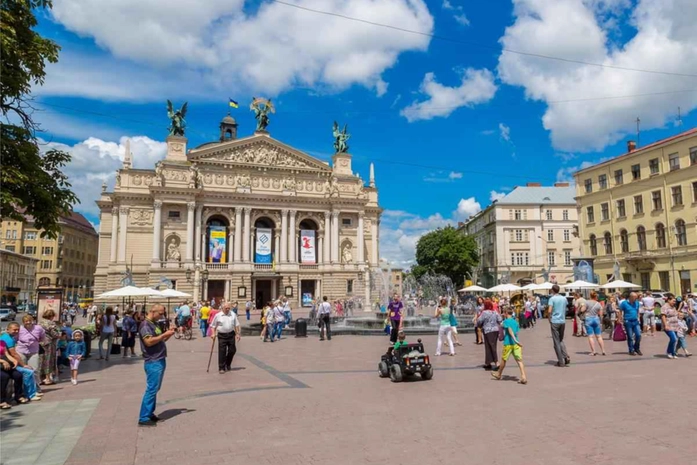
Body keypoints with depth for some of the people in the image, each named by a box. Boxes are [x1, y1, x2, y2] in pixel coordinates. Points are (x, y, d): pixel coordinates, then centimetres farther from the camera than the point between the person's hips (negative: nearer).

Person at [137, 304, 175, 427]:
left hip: (160, 361, 10)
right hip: (153, 362, -10)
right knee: (151, 389, -7)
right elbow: (149, 341, -26)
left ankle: (149, 413, 25)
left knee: (155, 389, 16)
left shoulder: (154, 324, 15)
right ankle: (143, 418, -2)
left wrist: (168, 334, 4)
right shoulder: (145, 325, -14)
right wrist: (165, 334, -22)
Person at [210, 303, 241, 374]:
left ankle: (228, 365, 29)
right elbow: (213, 326, 5)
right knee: (222, 352, -3)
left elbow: (236, 325, 9)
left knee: (232, 350, 6)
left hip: (231, 334, 3)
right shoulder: (218, 316, -1)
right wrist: (213, 334, -6)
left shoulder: (233, 314, 5)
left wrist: (237, 334, 6)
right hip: (222, 335, -2)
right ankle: (221, 368, 6)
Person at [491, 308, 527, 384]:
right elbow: (516, 333, 11)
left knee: (503, 359, 11)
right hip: (516, 344, 4)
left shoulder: (506, 321, -6)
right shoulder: (515, 322, 10)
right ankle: (523, 377, -13)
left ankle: (499, 374, 28)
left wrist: (515, 340, -28)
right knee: (519, 360, -1)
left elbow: (510, 330, -20)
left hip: (508, 343, -4)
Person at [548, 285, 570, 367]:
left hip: (554, 321, -5)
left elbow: (549, 311, -18)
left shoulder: (552, 299, -9)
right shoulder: (564, 298, 8)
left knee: (556, 342, 2)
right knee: (561, 340, 19)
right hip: (563, 321, 5)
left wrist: (550, 319, -2)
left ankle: (561, 362, 3)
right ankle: (566, 357, 1)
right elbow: (565, 310, 15)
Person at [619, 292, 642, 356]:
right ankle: (631, 350, 13)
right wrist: (621, 321, -6)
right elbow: (620, 312, -3)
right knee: (630, 337, 1)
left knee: (638, 335, -1)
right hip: (628, 322, -4)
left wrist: (638, 318, 12)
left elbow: (638, 311, 19)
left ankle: (637, 348, 19)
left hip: (636, 321, 4)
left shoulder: (637, 302, 6)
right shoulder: (624, 303, -8)